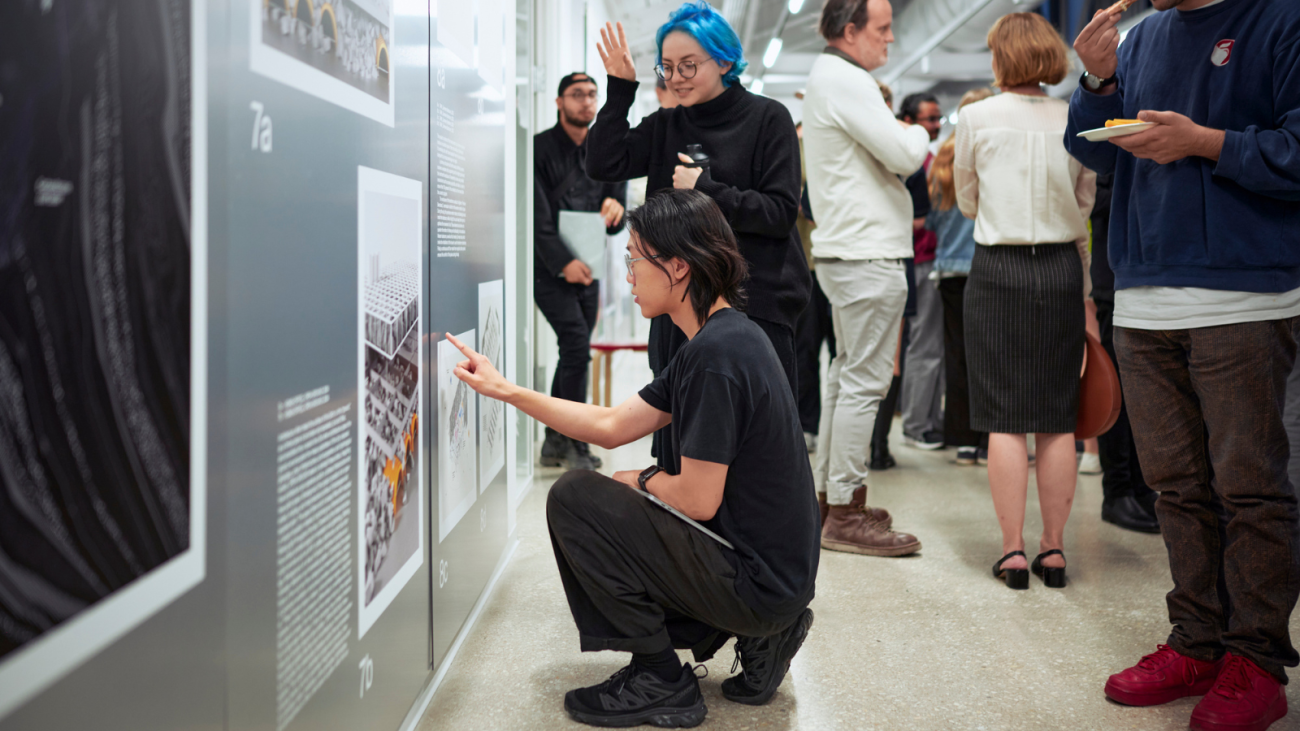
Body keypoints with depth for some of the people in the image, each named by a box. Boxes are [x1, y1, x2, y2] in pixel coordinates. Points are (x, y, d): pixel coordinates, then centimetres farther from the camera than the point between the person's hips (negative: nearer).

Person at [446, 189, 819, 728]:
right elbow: (612, 426, 14)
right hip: (778, 575, 10)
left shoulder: (715, 354, -23)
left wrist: (642, 480, 0)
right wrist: (506, 391, 13)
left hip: (755, 580, -10)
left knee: (575, 498, -8)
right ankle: (758, 637, 14)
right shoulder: (725, 336, 9)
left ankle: (660, 683, 1)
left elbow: (697, 500, -22)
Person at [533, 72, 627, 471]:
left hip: (587, 267, 6)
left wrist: (615, 210, -13)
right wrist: (563, 262, -24)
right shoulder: (539, 149, -5)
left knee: (574, 353, 8)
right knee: (577, 345, -18)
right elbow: (538, 217, -13)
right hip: (549, 269, -6)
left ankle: (554, 444, 17)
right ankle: (573, 442, -9)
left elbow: (617, 224, 11)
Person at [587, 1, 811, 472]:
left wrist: (706, 190, -12)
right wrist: (619, 89, -2)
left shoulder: (767, 119, -1)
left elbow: (781, 212, -8)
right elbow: (603, 165, 0)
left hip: (754, 305, -4)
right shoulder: (666, 126, 12)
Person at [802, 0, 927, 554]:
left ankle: (827, 496, 21)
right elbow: (904, 155, -18)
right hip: (867, 255, -11)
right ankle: (845, 514, -5)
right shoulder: (845, 81, -13)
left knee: (847, 374, 15)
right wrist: (917, 133, 3)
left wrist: (901, 136, 7)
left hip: (844, 251, 11)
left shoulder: (825, 79, 20)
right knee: (865, 382, -9)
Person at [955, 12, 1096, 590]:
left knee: (1005, 418, 1)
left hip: (998, 268, -2)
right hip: (1061, 268, 3)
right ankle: (1053, 549, 12)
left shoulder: (978, 117, -3)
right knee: (1058, 419, 6)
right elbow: (1085, 208, 10)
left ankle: (1013, 551, 2)